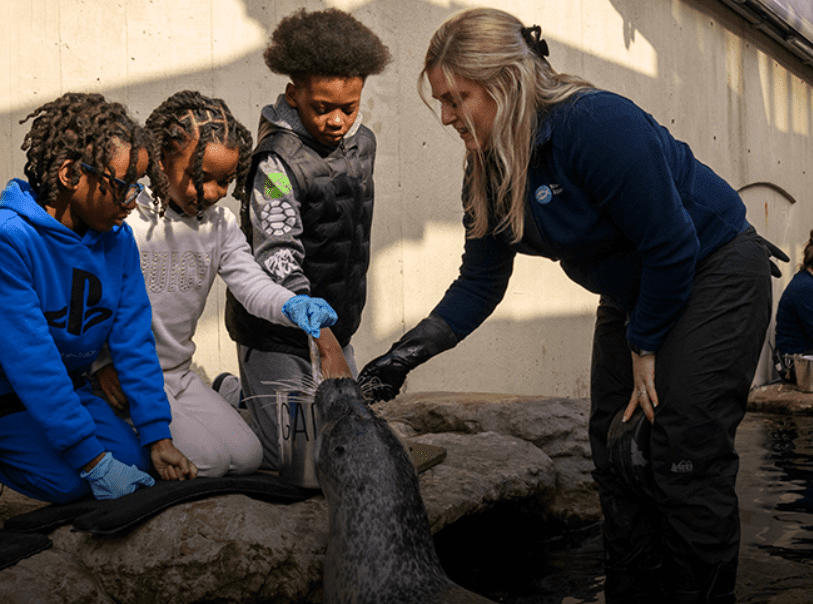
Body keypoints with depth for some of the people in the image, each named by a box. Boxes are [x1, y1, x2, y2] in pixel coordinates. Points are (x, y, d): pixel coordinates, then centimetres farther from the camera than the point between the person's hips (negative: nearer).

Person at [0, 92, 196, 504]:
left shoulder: (117, 239, -6)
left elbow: (134, 341, -4)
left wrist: (157, 437, -12)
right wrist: (92, 459, -30)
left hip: (70, 389, 6)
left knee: (133, 462, -9)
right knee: (69, 481, -21)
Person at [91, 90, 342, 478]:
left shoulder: (221, 226, 2)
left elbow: (251, 282, -11)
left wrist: (291, 306, -33)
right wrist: (102, 364, -17)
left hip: (178, 374, 6)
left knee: (247, 457, 2)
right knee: (207, 461, -16)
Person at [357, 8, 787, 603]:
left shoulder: (598, 124, -31)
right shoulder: (490, 169, -6)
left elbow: (671, 248, -26)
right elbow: (480, 283, 0)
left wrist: (645, 350, -15)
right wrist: (409, 352, -10)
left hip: (714, 275, -8)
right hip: (633, 293, 8)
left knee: (686, 461, -11)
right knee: (616, 453, 7)